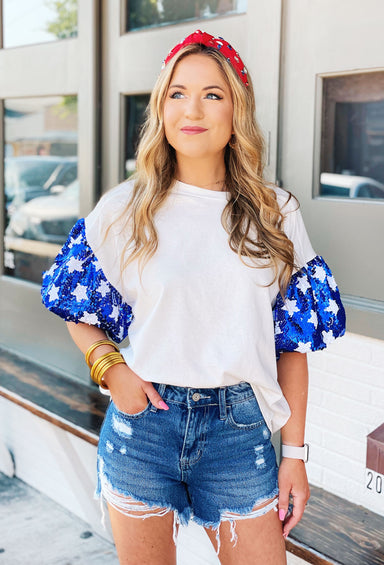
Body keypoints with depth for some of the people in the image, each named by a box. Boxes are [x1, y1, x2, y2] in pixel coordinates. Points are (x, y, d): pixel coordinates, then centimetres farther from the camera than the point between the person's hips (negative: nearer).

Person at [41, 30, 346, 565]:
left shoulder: (275, 216, 1)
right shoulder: (124, 210, -1)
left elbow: (292, 342, 3)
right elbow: (76, 309, 9)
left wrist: (295, 454, 2)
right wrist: (110, 367, -9)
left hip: (240, 430, 1)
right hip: (143, 421, 0)